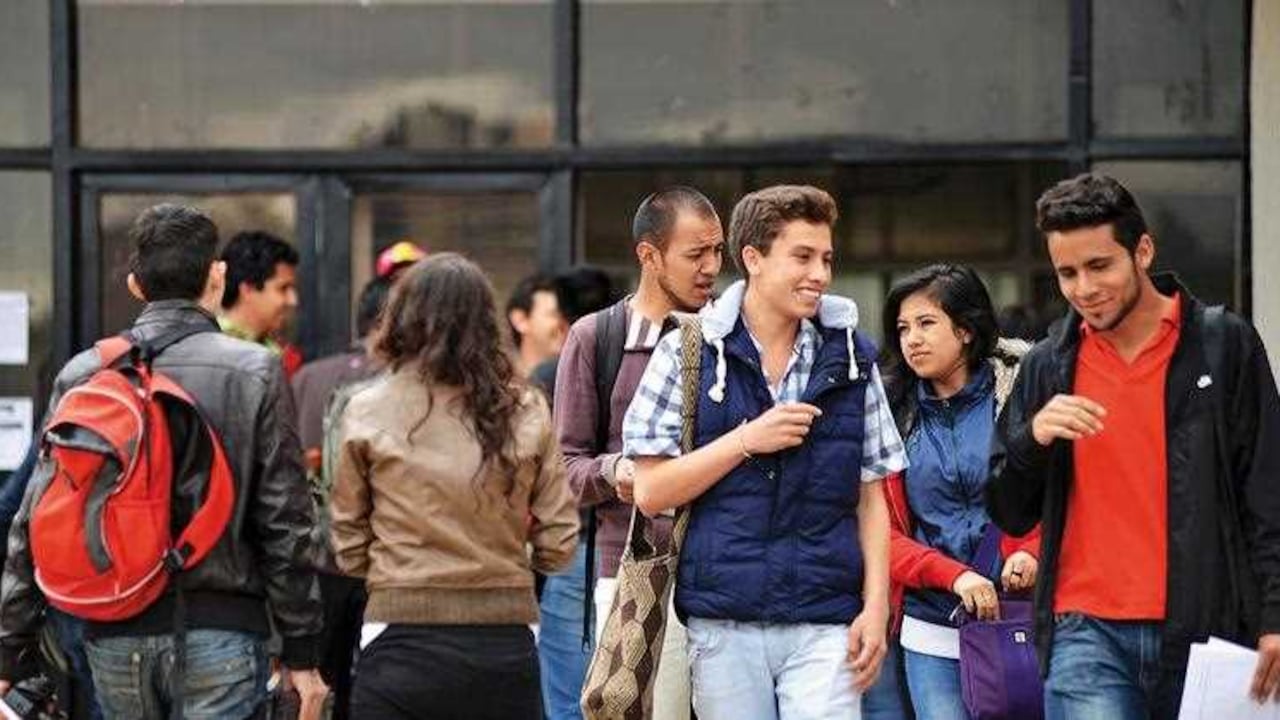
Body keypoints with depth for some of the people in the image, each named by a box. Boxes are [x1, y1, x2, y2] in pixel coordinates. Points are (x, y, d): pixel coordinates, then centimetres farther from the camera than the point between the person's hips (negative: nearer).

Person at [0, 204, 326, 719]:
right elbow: (284, 524, -5)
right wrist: (301, 653, 2)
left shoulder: (82, 375, 3)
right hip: (218, 633, -3)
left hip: (114, 638, 3)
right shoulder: (256, 373, -4)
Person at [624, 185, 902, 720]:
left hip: (825, 626, 1)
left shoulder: (851, 360, 9)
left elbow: (870, 497, 11)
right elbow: (650, 491, -1)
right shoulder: (687, 354, 2)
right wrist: (747, 441, -11)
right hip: (724, 624, -1)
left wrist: (875, 606, 0)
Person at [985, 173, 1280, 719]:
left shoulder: (1225, 345, 3)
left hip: (1204, 631, -1)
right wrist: (1033, 438, -8)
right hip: (1088, 632, 1)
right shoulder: (1047, 366, 10)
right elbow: (1009, 514, 11)